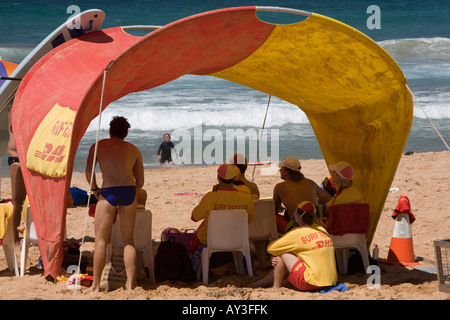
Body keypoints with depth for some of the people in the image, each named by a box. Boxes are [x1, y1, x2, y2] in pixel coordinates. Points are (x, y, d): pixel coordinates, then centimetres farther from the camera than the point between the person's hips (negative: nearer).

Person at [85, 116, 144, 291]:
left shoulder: (99, 146, 11)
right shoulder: (134, 150, 18)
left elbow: (89, 171, -1)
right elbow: (140, 181, 15)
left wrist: (95, 189, 13)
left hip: (108, 192, -3)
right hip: (129, 191, 3)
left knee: (101, 239, 2)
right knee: (128, 240, 10)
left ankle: (96, 284, -1)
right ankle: (130, 283, 4)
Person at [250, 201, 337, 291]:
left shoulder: (297, 233, -8)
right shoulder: (321, 229, 13)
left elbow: (270, 248, 0)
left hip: (312, 283, -8)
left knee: (281, 252, 3)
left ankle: (276, 288, 15)